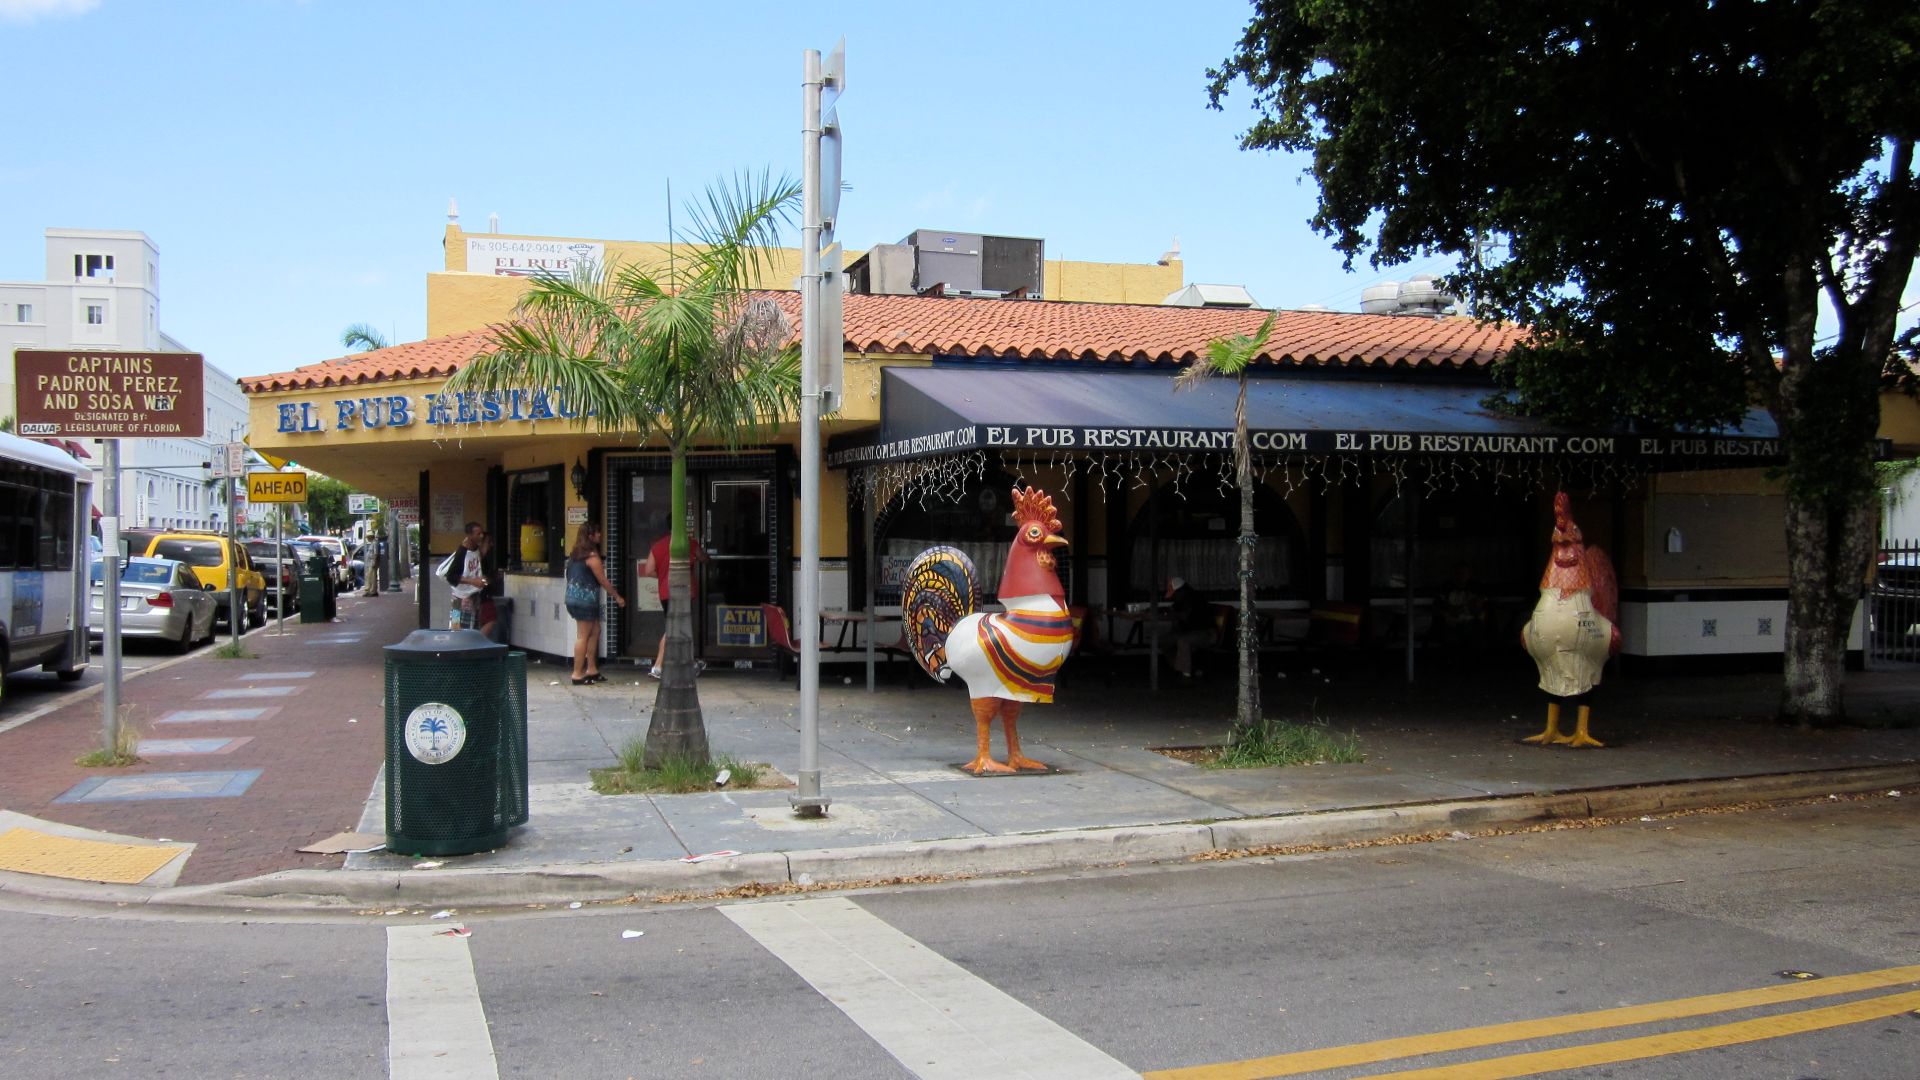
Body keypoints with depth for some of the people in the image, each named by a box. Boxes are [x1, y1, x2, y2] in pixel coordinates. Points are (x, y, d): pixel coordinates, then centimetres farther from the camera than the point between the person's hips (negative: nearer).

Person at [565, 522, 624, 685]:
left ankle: (591, 670, 18)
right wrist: (617, 597, 1)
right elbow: (603, 581, -11)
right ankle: (578, 674, -3)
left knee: (595, 631, 15)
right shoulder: (591, 556, -14)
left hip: (573, 597, 9)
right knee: (583, 636, -5)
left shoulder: (576, 553, 13)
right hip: (585, 598, -9)